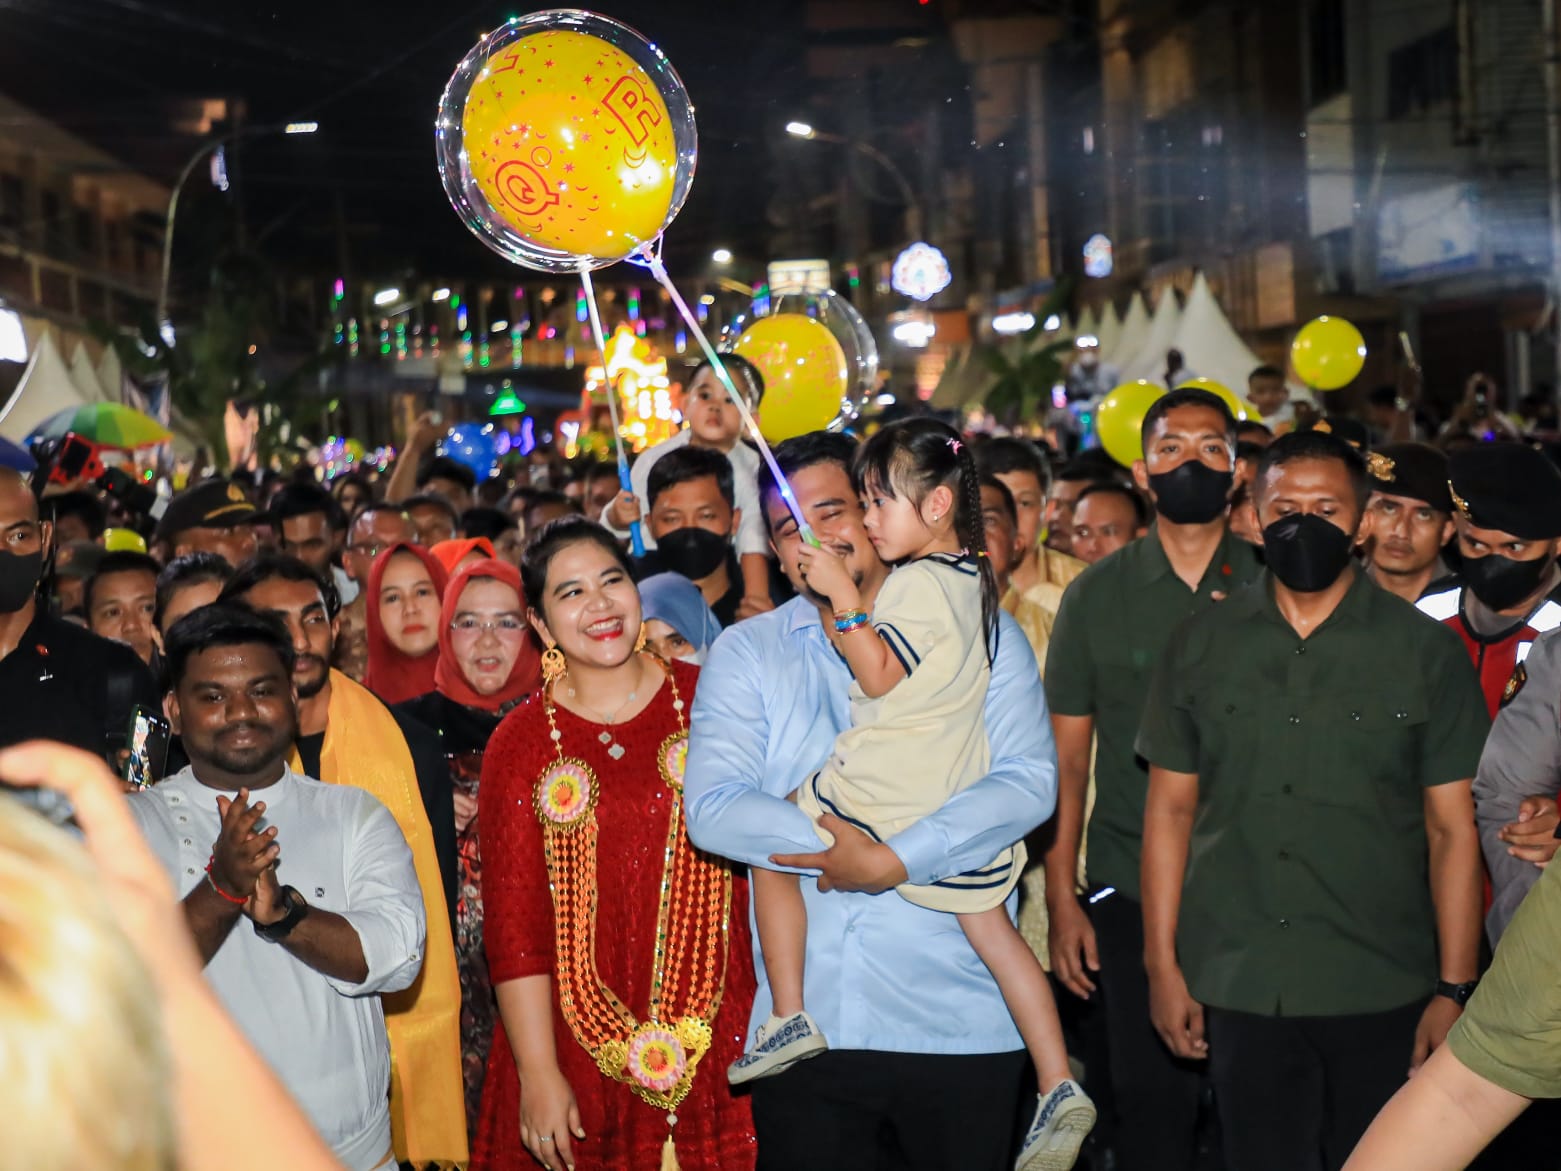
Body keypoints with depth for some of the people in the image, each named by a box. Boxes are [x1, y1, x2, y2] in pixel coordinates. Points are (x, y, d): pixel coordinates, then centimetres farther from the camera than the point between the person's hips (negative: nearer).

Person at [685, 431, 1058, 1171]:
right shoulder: (745, 652, 7)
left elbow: (1028, 783, -10)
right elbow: (712, 808, -6)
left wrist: (895, 861, -18)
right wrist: (844, 846, -16)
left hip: (961, 1021, -1)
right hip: (808, 1026, 1)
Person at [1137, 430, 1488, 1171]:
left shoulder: (1425, 652, 0)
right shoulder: (1200, 648, 6)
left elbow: (1453, 830, -1)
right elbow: (1170, 810, 7)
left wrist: (1456, 990, -5)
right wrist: (1162, 966, 3)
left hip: (1384, 995, -1)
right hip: (1239, 991, 1)